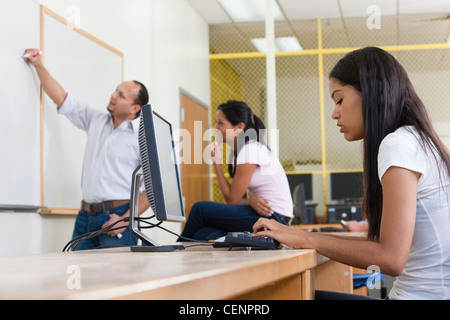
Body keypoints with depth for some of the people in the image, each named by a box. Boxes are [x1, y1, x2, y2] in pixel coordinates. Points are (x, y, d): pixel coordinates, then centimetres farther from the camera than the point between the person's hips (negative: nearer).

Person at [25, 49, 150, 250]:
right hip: (85, 216, 6)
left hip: (116, 216, -5)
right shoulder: (96, 121, 14)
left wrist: (126, 219, -15)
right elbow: (63, 100, 21)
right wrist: (39, 66, 18)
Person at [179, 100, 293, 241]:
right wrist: (251, 201, -13)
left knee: (200, 209, -9)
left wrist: (216, 163, -8)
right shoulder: (237, 151, 15)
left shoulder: (250, 150, -15)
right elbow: (239, 199, 11)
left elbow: (231, 200, -12)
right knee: (201, 235, -12)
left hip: (273, 218, -8)